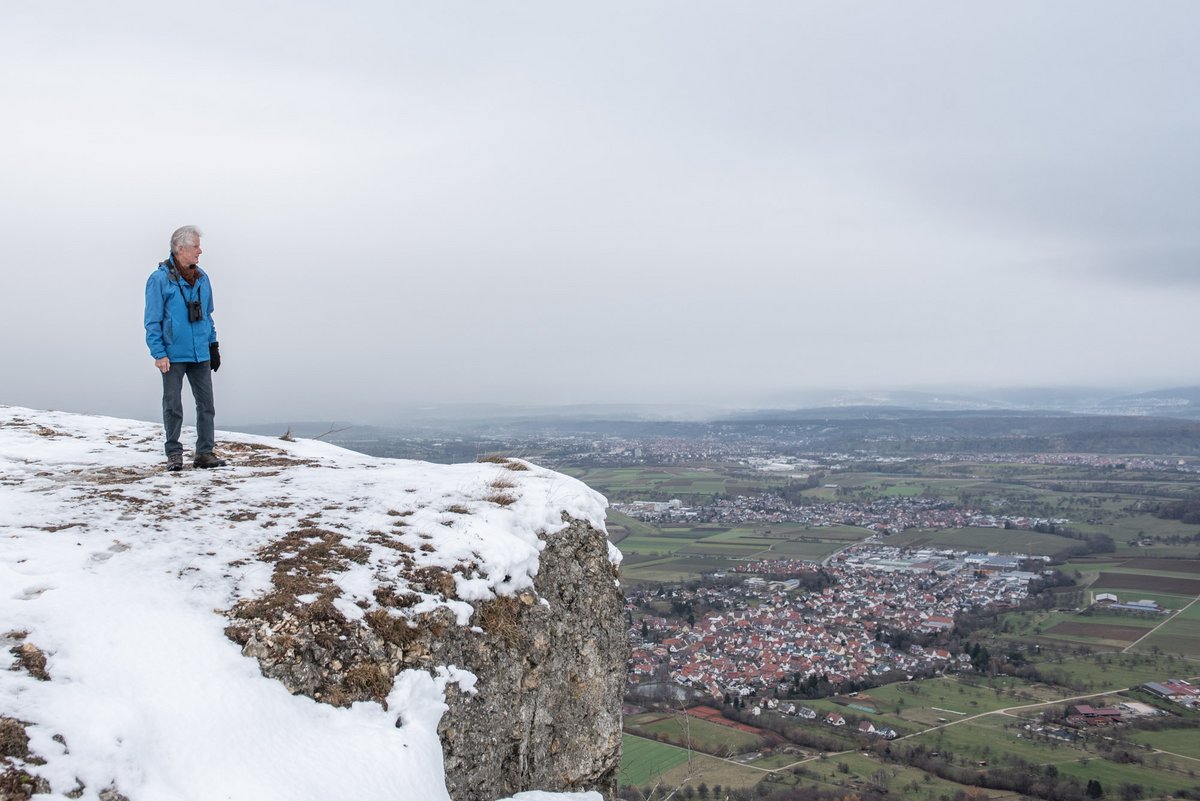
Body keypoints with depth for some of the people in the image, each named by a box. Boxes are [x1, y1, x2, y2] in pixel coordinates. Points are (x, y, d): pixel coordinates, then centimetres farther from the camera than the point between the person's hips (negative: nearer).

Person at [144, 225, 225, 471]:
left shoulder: (202, 278, 8)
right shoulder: (160, 278, -8)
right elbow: (153, 321, -8)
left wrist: (214, 345, 14)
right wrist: (159, 354, -13)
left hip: (201, 355, 5)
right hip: (174, 356, -5)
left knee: (206, 404, 5)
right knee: (173, 406, 4)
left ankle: (204, 453, 13)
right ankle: (174, 454, 14)